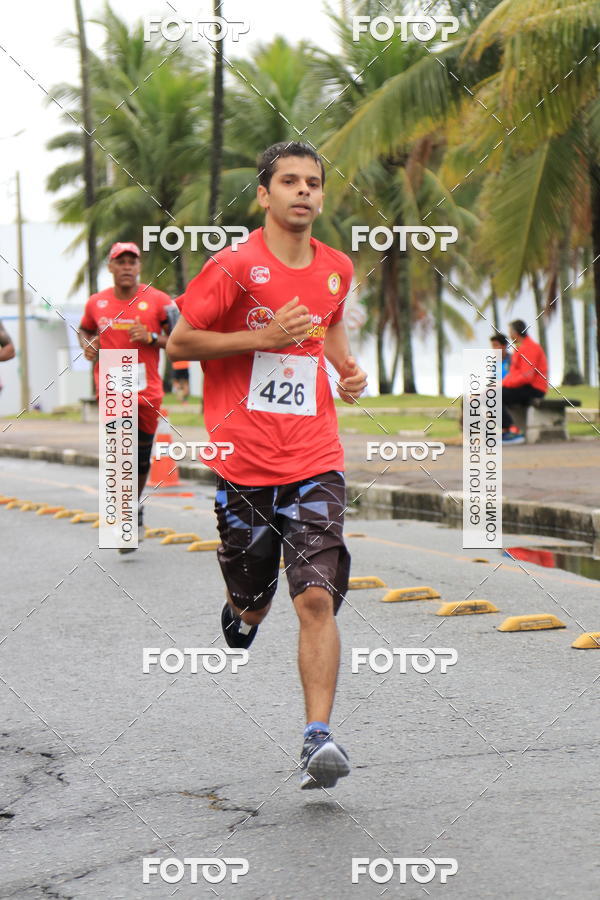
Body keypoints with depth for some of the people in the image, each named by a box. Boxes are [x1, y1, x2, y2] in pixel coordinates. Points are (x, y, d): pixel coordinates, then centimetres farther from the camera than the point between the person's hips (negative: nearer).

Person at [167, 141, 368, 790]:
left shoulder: (336, 269, 9)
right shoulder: (235, 266, -6)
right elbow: (178, 344, -5)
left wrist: (347, 367, 10)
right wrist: (264, 338, -14)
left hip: (314, 462, 2)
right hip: (242, 461, -2)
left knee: (317, 598, -12)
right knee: (251, 599, 10)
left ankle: (318, 738, -13)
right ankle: (240, 615, 48)